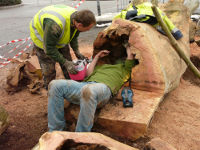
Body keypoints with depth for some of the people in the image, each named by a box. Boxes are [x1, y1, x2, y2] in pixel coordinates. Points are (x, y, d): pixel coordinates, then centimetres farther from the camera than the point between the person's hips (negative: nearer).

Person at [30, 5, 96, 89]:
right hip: (41, 35, -6)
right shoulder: (54, 25, -46)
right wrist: (65, 63, -34)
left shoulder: (77, 17, -22)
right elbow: (49, 49, -34)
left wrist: (76, 51, -13)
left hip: (59, 37, 6)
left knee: (69, 63, 7)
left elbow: (74, 36, -2)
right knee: (49, 69, -5)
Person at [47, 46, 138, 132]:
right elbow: (89, 73, 32)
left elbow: (130, 56, 20)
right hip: (86, 83, 6)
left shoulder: (124, 68, 33)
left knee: (88, 90, -44)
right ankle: (55, 131, -16)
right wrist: (97, 56, 38)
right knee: (55, 85, -19)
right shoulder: (103, 65, 43)